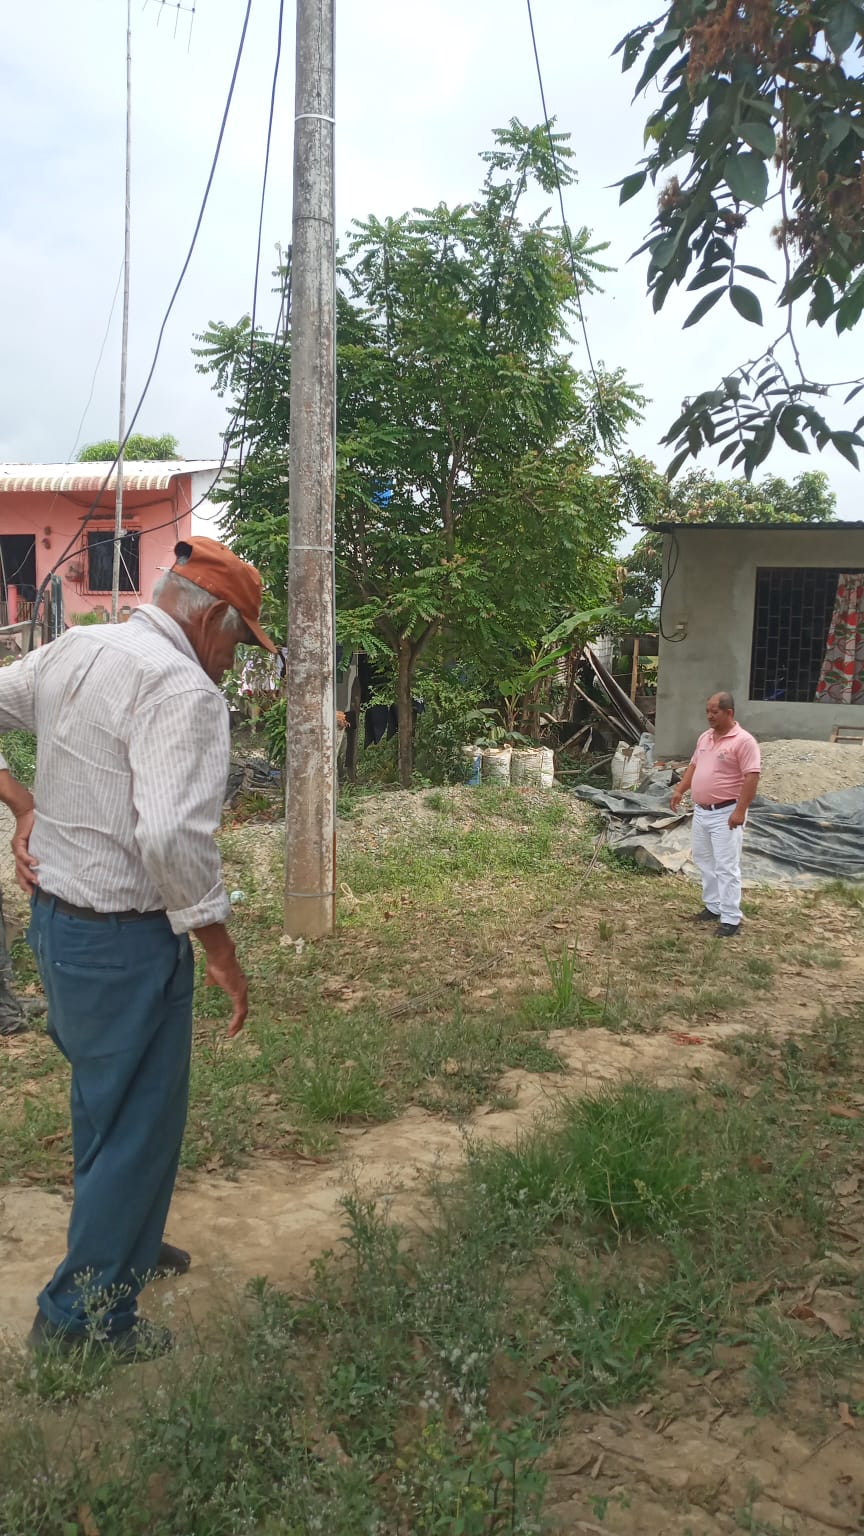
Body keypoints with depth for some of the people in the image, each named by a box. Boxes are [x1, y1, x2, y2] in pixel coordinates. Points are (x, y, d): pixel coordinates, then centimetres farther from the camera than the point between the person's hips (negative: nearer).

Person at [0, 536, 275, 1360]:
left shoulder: (74, 649, 5)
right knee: (138, 1124, 8)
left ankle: (118, 1236, 47)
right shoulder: (183, 689, -22)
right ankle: (84, 1313, 23)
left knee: (105, 1097, 26)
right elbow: (173, 835, -30)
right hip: (124, 942, -9)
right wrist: (220, 951, -19)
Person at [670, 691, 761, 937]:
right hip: (701, 811, 9)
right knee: (705, 861, 16)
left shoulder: (743, 741, -16)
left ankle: (731, 918, -1)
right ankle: (713, 906, 29)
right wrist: (680, 790, 10)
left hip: (726, 813, -8)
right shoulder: (705, 737, 10)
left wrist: (740, 811, -24)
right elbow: (694, 765, 21)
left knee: (726, 866, -7)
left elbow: (751, 777, -20)